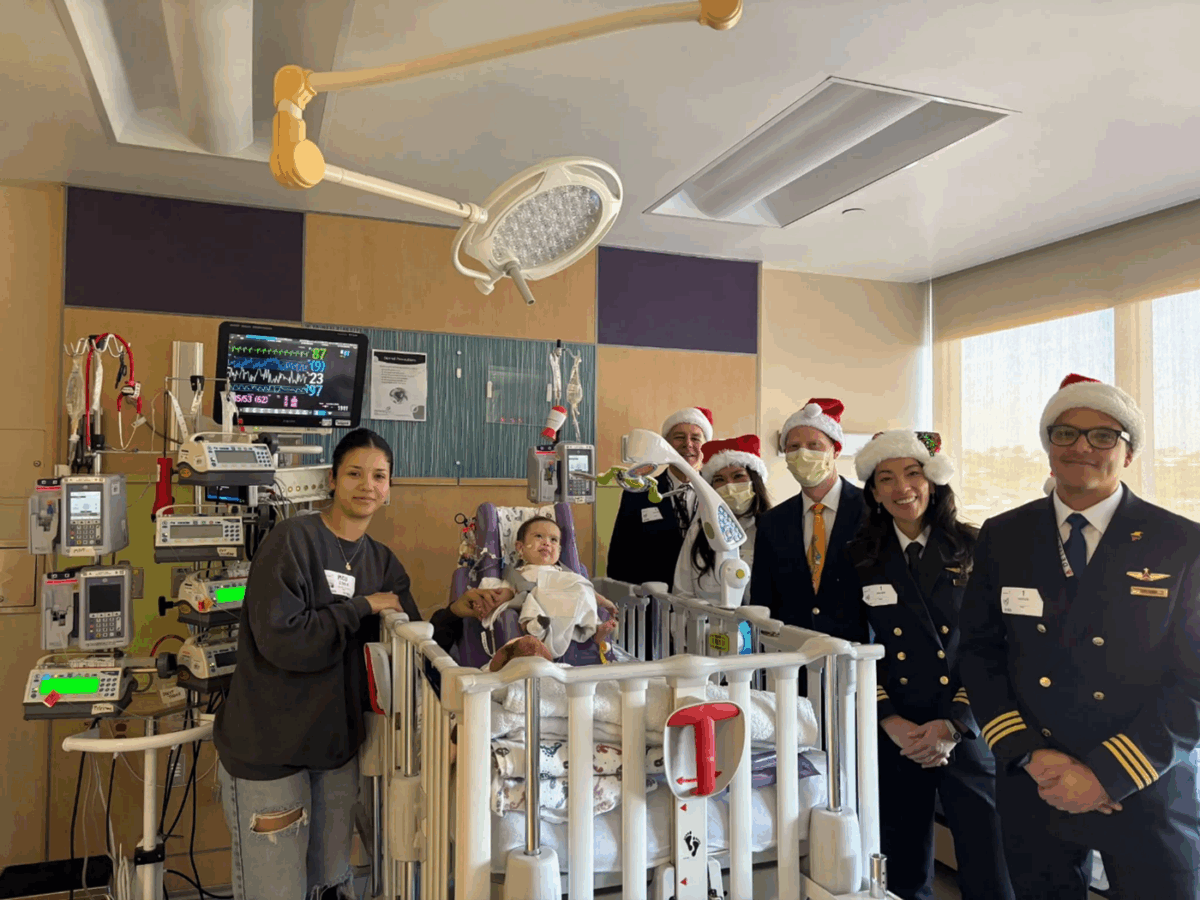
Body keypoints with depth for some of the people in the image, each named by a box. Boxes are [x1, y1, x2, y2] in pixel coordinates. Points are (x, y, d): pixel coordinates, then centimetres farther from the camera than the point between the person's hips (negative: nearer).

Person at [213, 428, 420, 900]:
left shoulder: (382, 562, 7)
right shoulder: (294, 539, -13)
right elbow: (281, 638, -23)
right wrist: (362, 607, -16)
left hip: (336, 742, 6)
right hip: (269, 749, -6)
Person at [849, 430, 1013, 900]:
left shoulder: (975, 551, -1)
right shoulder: (861, 560, 3)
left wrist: (953, 725, -10)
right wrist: (891, 722, -8)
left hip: (966, 734, -1)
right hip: (893, 737, 1)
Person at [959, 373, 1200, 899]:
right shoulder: (1002, 537, 1)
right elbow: (979, 653, 1)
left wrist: (1106, 775, -15)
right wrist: (1030, 756, -10)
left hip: (1146, 793, -2)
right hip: (1032, 790, 2)